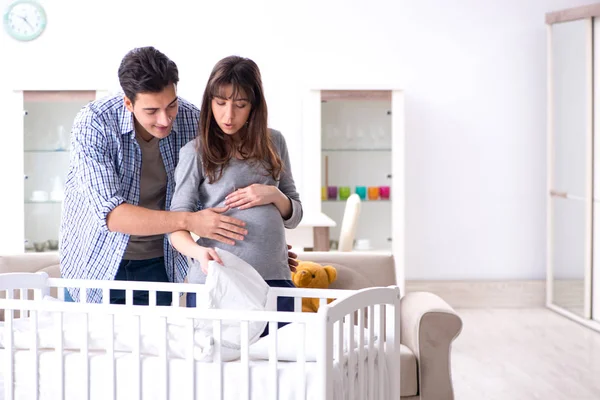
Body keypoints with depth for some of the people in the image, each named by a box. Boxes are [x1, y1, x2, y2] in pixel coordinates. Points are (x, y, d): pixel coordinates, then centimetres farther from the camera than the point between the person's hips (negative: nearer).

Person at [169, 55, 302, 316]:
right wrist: (199, 252, -26)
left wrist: (273, 195, -5)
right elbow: (177, 228, -5)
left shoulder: (274, 143, 11)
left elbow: (294, 216, 17)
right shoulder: (195, 152, -1)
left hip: (274, 277, 3)